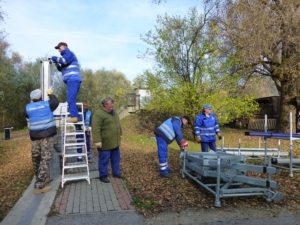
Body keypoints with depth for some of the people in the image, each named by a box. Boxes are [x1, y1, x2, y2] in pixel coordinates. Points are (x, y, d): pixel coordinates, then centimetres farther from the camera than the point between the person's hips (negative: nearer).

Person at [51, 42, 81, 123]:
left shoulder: (69, 53, 2)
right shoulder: (66, 55, 30)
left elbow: (64, 61, -17)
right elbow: (62, 69, 29)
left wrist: (55, 58, -2)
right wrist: (56, 63, 12)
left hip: (73, 80, -10)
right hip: (72, 80, 10)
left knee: (70, 99, -16)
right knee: (71, 99, 9)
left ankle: (74, 116, -18)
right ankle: (75, 116, 9)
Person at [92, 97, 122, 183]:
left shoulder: (113, 112, 10)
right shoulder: (99, 114, -17)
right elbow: (96, 129, -22)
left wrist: (119, 135, 22)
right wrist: (97, 141, -25)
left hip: (114, 142, 8)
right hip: (105, 143, -8)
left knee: (116, 158, 17)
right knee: (104, 159, 3)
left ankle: (116, 172, 31)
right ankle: (103, 175, 17)